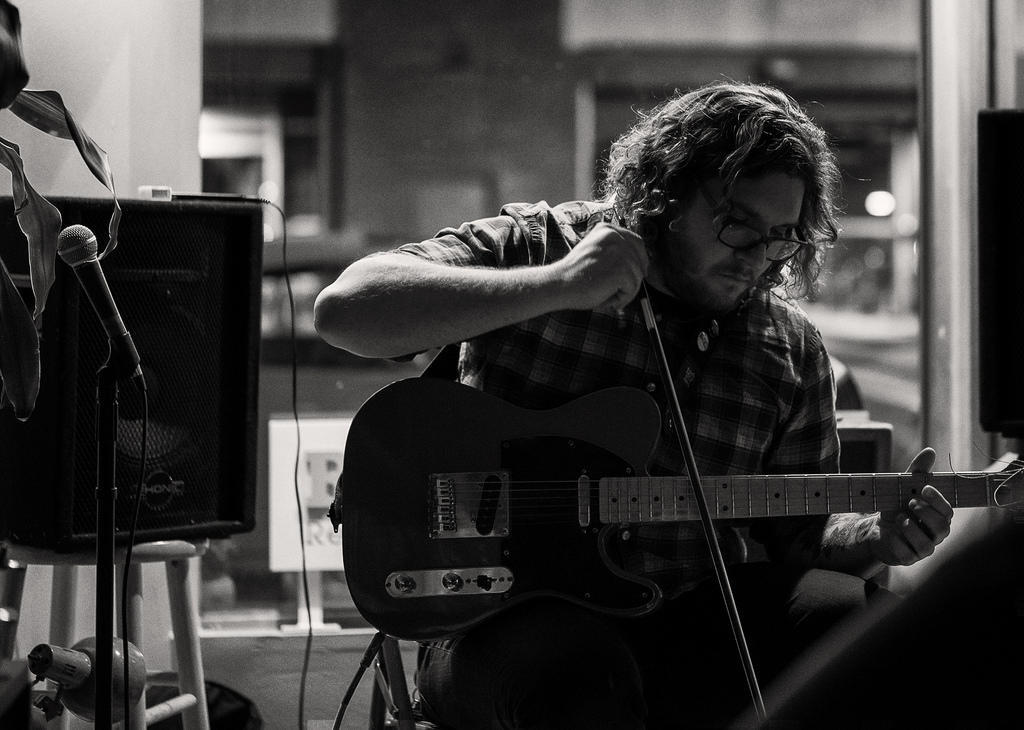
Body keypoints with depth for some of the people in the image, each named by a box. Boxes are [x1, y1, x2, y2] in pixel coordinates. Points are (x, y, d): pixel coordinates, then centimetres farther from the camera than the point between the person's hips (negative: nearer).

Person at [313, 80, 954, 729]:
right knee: (582, 675, -39)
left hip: (690, 615, 4)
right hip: (506, 617, -4)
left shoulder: (792, 352, 9)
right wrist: (553, 287, -23)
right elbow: (342, 310, -17)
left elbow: (801, 534, 16)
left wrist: (876, 539, -8)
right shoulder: (535, 247, -2)